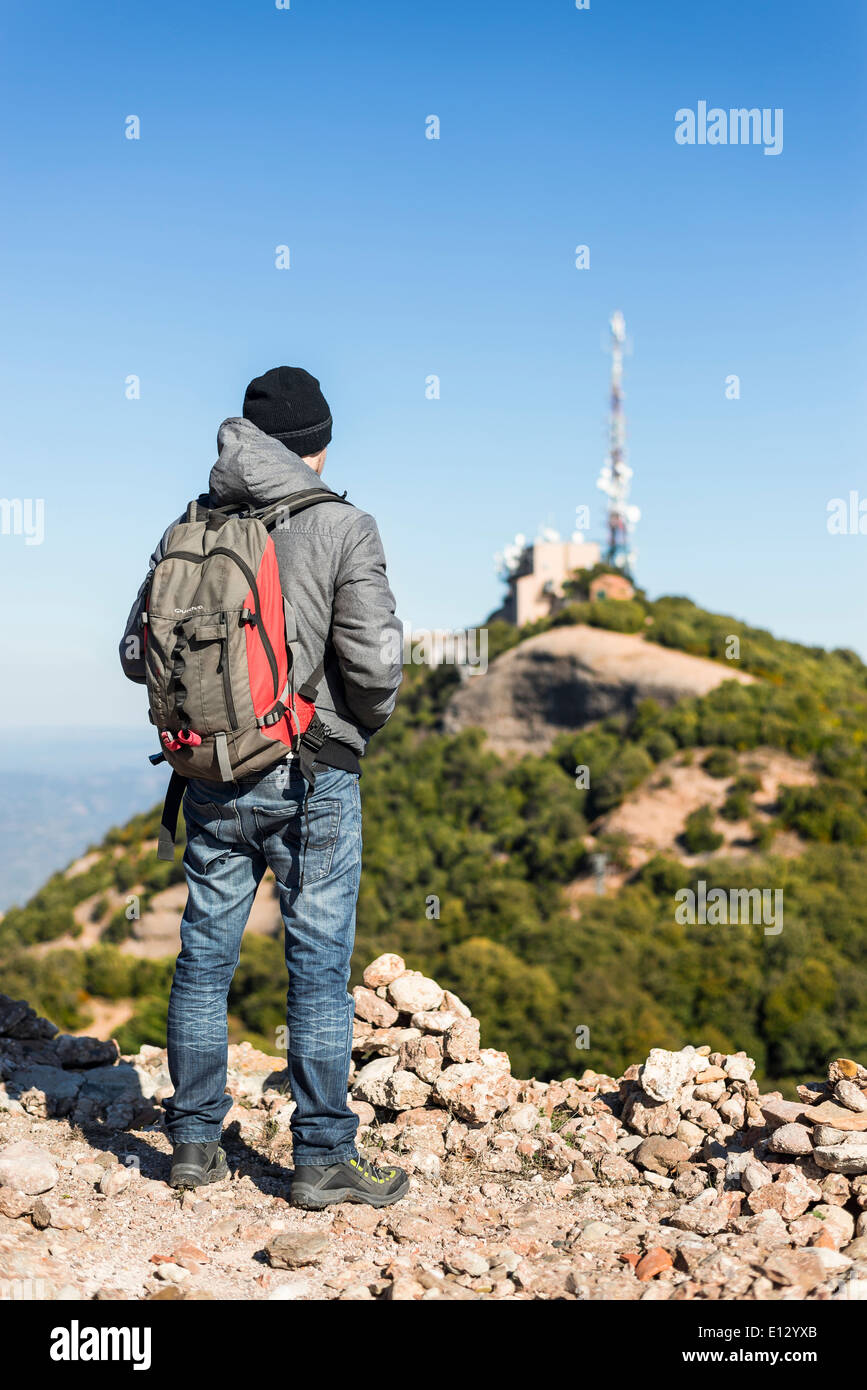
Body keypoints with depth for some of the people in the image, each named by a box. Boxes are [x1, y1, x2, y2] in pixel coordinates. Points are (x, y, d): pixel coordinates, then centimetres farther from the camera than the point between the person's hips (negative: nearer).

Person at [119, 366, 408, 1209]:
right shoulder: (342, 527, -8)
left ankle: (194, 1143, 24)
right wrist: (367, 721, 6)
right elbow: (374, 663, -14)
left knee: (204, 958, 13)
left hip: (212, 779, 5)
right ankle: (322, 1158, 11)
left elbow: (137, 654, 8)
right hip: (311, 777, -4)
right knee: (319, 965, 4)